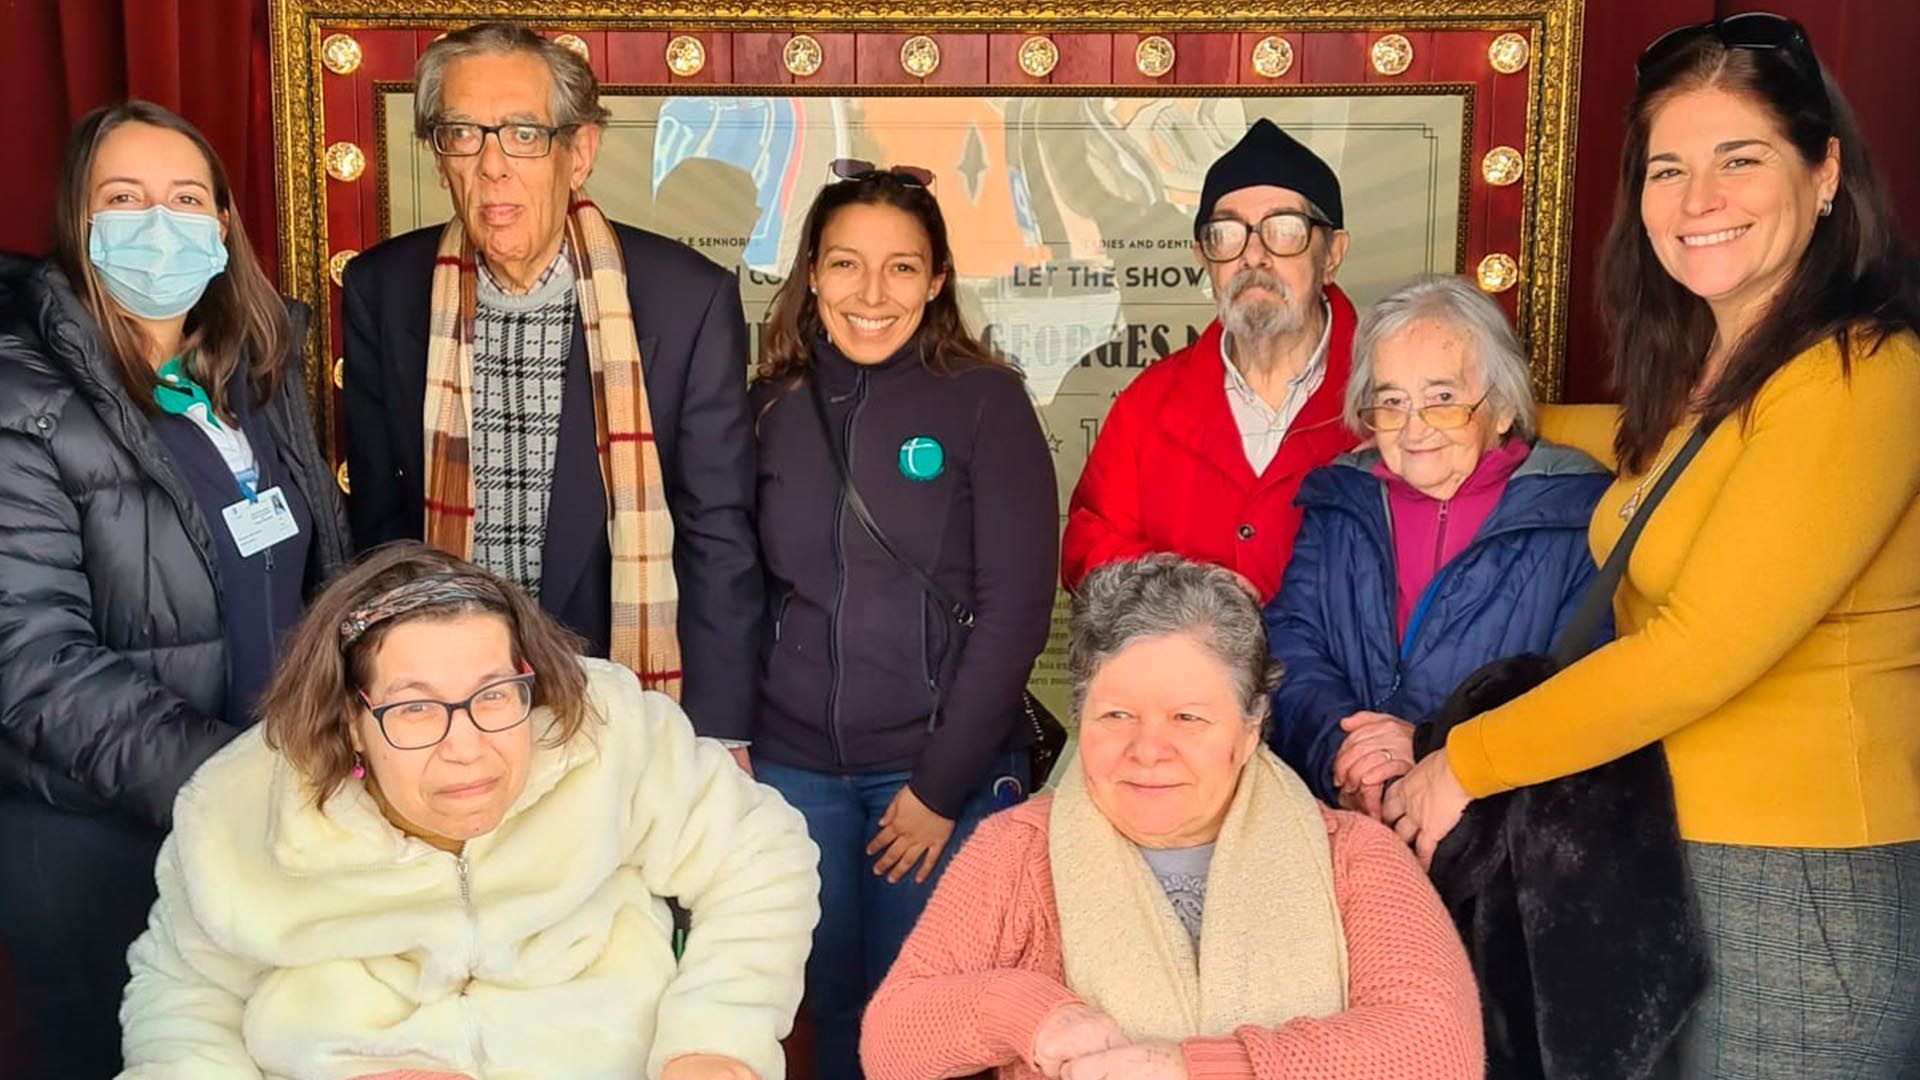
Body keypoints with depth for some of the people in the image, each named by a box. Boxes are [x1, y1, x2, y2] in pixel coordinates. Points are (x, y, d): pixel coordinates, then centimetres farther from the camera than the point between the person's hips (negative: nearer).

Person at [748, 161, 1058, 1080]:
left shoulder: (985, 403, -6)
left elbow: (1015, 608, -9)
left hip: (945, 772, -2)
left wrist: (942, 785, -11)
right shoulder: (771, 406, 4)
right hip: (795, 770, 3)